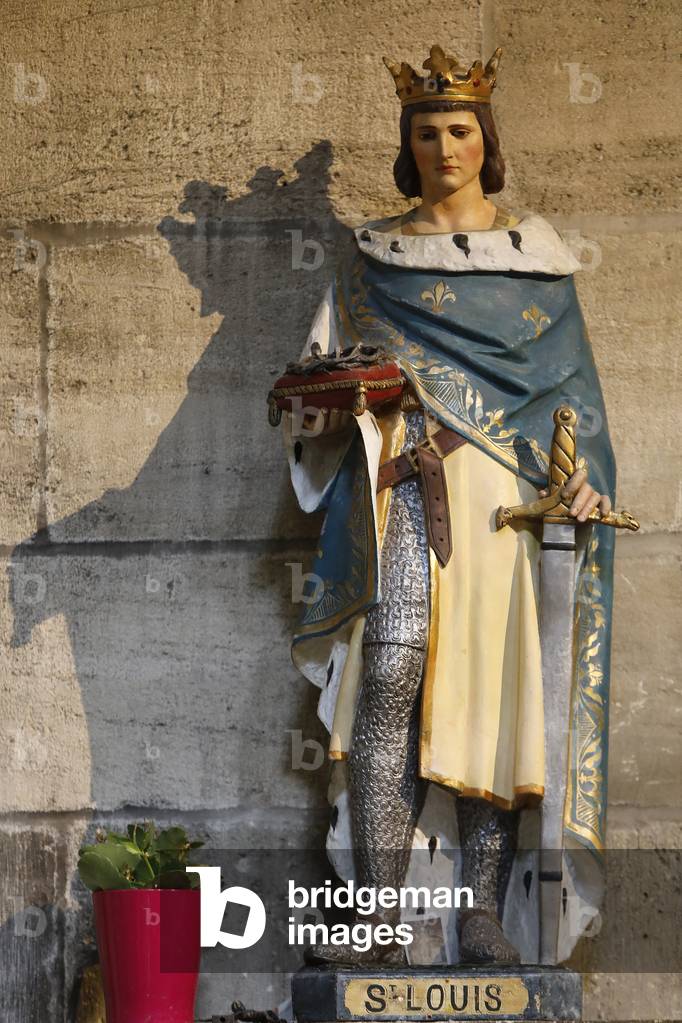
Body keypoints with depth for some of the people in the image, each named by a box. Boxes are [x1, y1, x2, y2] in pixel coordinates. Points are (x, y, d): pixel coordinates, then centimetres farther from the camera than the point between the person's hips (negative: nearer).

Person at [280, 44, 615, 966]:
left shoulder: (534, 251, 13)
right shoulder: (372, 259, 15)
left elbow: (569, 374, 10)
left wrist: (584, 470, -4)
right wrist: (336, 397, -6)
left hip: (510, 488, 0)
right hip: (406, 477, 0)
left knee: (495, 686, -4)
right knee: (392, 671, -16)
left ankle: (483, 915, 2)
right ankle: (378, 916, -15)